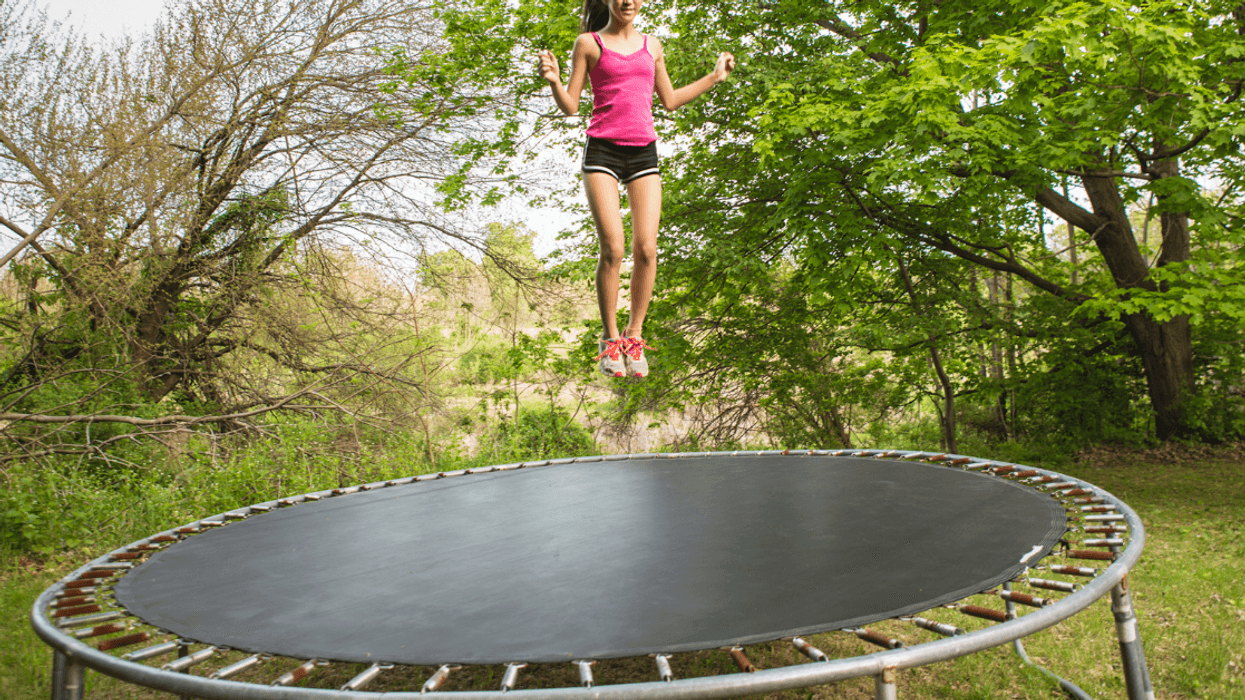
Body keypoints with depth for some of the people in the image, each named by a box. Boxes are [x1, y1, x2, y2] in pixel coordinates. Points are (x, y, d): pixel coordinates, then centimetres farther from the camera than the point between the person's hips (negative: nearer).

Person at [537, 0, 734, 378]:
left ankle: (634, 335, 5)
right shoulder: (588, 43, 7)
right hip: (602, 151, -3)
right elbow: (570, 106, 4)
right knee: (612, 248, -15)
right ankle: (610, 337, 1)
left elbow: (669, 100, 25)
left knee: (647, 249, -9)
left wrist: (714, 77, 26)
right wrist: (553, 80, -15)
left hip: (643, 152, 3)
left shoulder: (652, 45, 18)